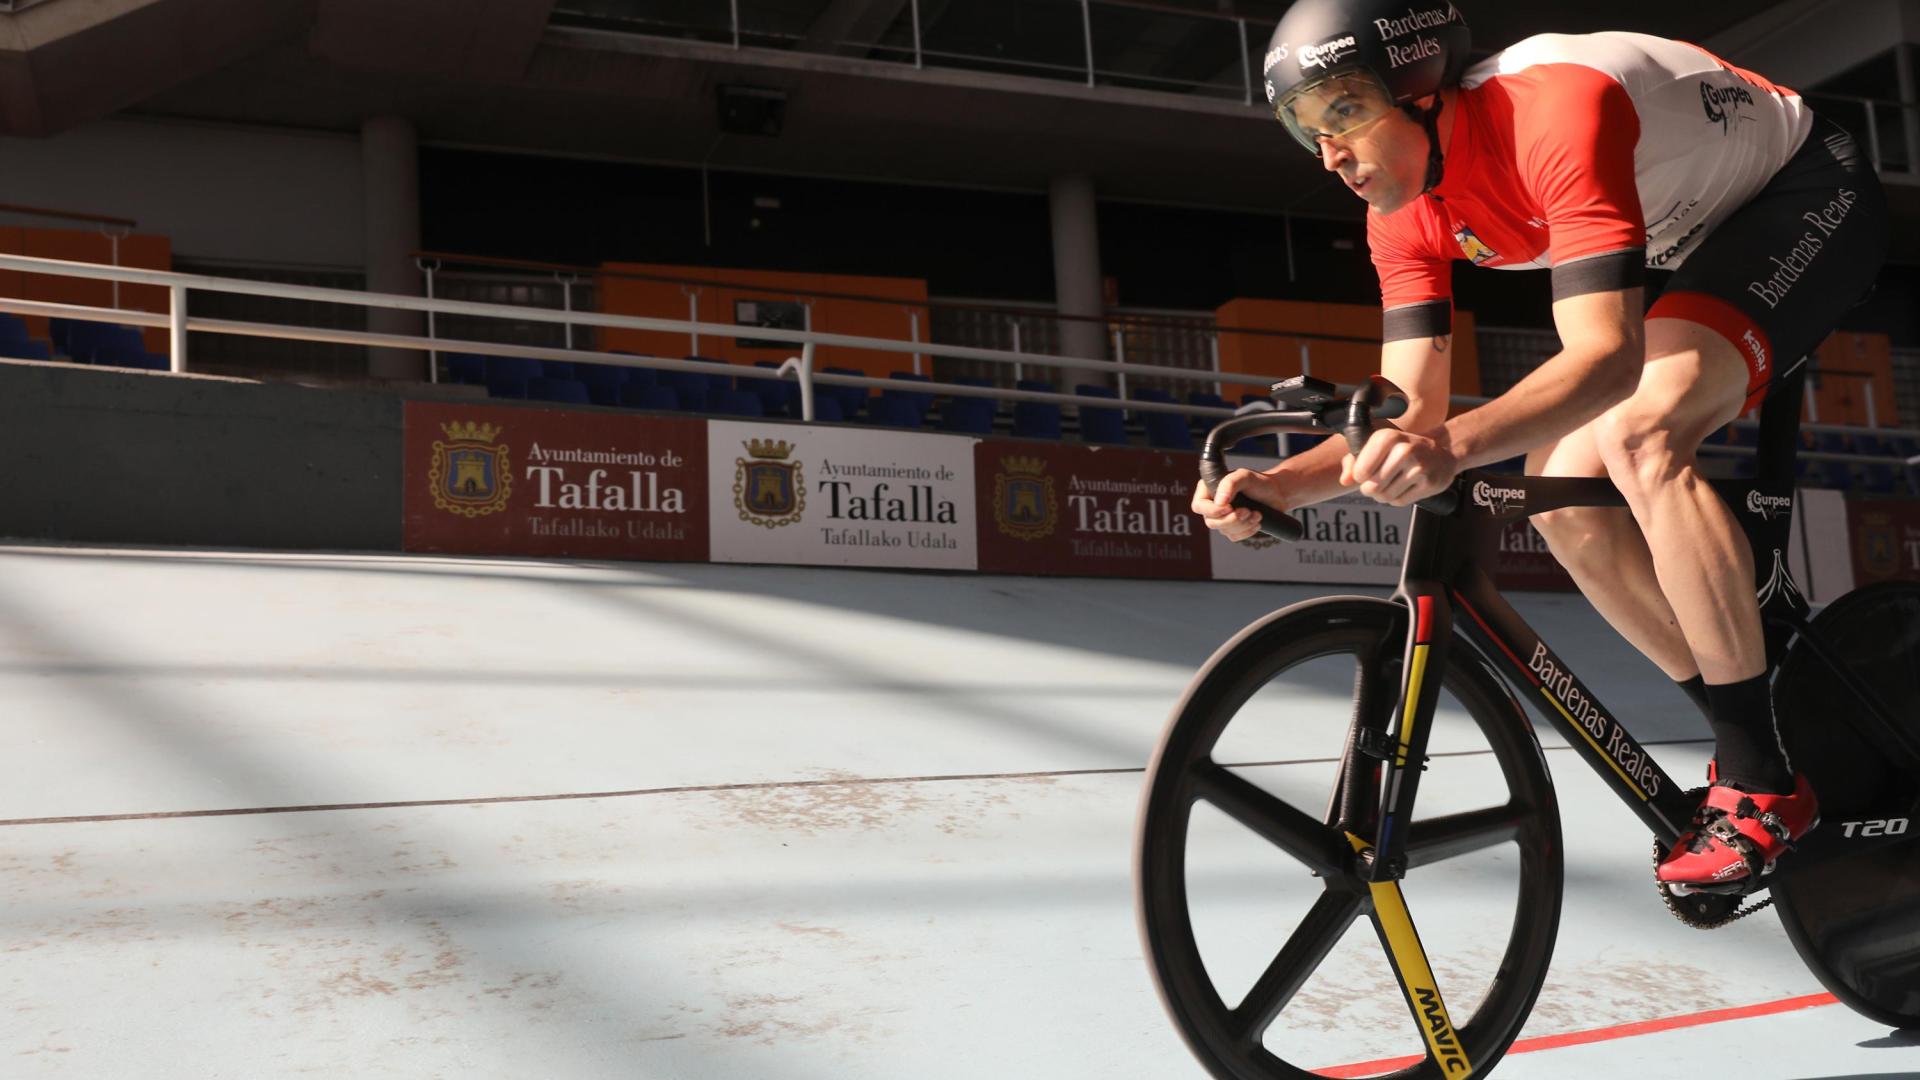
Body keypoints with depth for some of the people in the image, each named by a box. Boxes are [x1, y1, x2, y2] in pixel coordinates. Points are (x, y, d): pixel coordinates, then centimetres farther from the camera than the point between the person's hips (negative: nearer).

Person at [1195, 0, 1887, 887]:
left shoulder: (1555, 112, -35)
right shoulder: (1407, 214, -10)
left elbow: (1607, 352, -43)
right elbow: (1408, 413, -12)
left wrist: (1454, 445, -59)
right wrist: (1279, 485, -28)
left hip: (1811, 196, -8)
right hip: (1704, 245, 8)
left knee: (1638, 440, -30)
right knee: (1562, 492, -8)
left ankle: (1763, 784, -21)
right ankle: (1747, 751, 6)